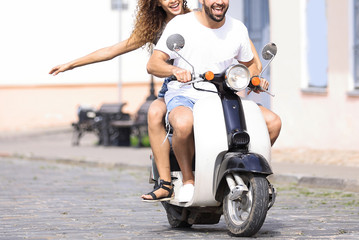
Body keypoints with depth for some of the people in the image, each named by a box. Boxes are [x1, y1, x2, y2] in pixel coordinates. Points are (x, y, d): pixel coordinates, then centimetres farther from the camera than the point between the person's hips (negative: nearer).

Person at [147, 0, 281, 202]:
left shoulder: (238, 29, 7)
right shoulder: (181, 24, -6)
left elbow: (249, 64, 22)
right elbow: (153, 64, -10)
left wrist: (257, 79, -2)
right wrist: (175, 70, -32)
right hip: (184, 95, -4)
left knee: (272, 121, -14)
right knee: (184, 124, -41)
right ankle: (188, 179, -15)